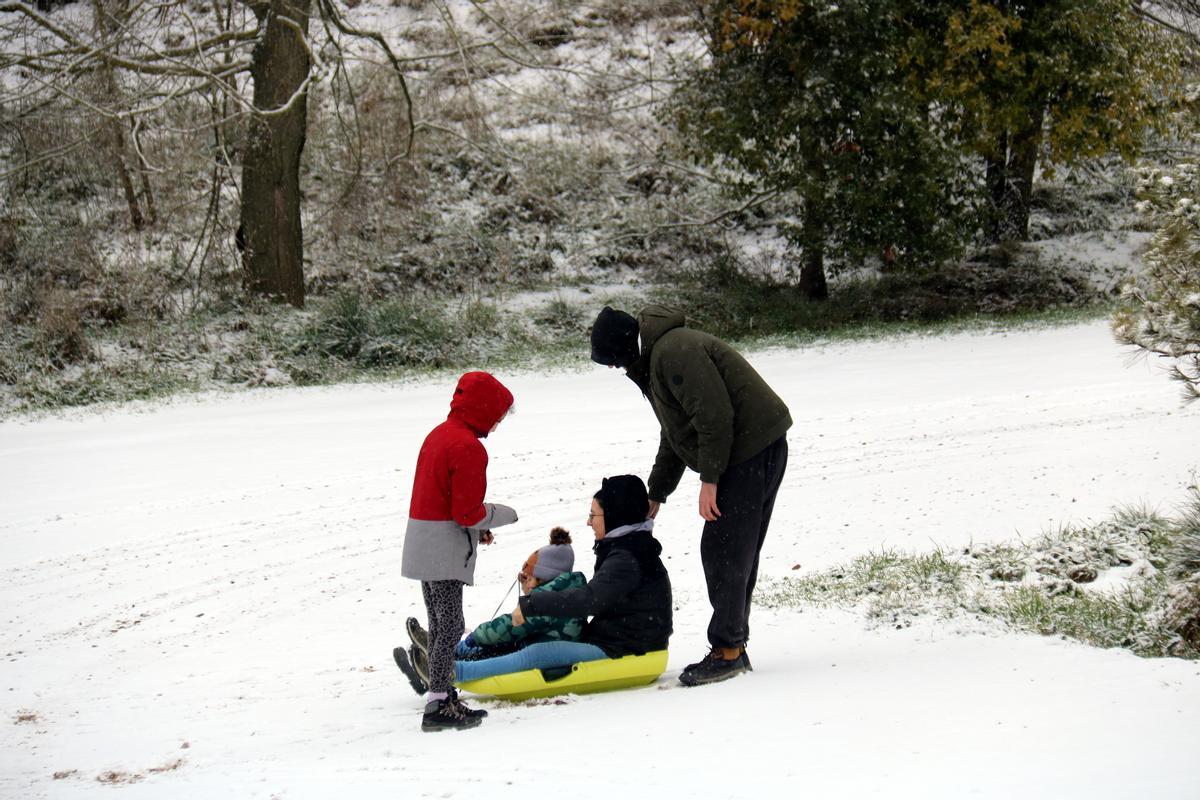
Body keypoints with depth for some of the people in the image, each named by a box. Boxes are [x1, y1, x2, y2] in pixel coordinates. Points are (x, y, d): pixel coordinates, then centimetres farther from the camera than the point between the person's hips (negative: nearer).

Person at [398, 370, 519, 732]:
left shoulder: (438, 434, 14)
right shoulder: (469, 447, -17)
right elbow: (468, 512, -19)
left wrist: (477, 527, 13)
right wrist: (504, 514, -2)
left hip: (422, 543, 10)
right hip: (445, 552, -10)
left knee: (440, 626, 14)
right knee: (450, 626, -8)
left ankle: (444, 698, 20)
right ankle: (438, 705, -9)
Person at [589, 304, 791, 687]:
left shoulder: (675, 352, -17)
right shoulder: (655, 361, 19)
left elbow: (715, 417, -23)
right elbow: (674, 439, 28)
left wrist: (709, 479, -19)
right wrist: (654, 496, 29)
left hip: (753, 449, -11)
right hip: (752, 452, 11)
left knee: (723, 551, -9)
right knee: (735, 553, 12)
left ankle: (727, 651, -4)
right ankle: (734, 647, 18)